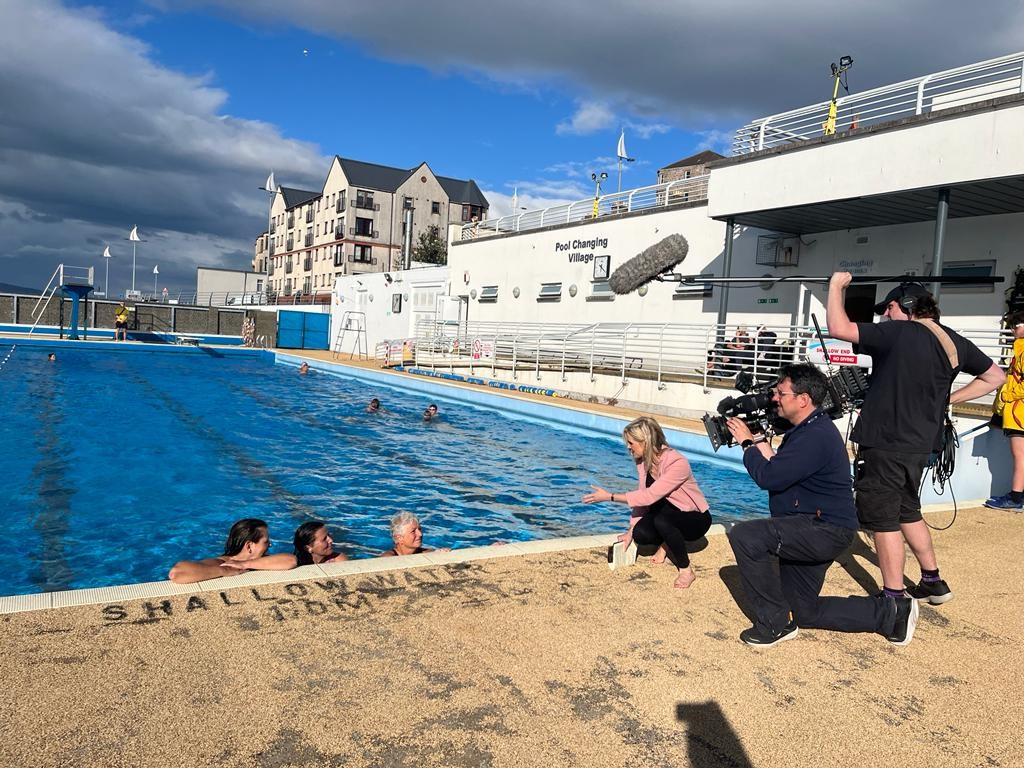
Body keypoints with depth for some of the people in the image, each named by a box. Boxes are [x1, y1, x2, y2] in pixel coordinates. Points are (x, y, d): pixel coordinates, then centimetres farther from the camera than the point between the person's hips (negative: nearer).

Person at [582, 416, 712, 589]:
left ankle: (686, 571, -19)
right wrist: (631, 531, -11)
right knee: (640, 534, -25)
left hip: (695, 519, -6)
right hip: (667, 517, 6)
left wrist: (610, 496, -30)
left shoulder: (677, 463, -30)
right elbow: (642, 497, -2)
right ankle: (666, 543, 9)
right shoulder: (643, 461, -6)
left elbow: (649, 496, -34)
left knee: (661, 515, -36)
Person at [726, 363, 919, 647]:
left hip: (825, 529, -11)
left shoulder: (816, 437, -22)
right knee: (803, 611, 17)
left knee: (745, 536, -27)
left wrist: (748, 443, -11)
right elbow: (778, 469, 11)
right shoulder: (807, 429, 12)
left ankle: (774, 623, -14)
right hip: (811, 530, 11)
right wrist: (759, 442, -4)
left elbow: (768, 477, -26)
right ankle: (891, 612, 26)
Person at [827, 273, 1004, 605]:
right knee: (908, 512, 24)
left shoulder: (898, 332, -16)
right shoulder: (953, 340, 7)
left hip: (884, 444, -8)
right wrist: (948, 398, 14)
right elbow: (995, 376, 18)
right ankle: (933, 581, 33)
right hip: (919, 444, 8)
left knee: (883, 519, 2)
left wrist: (836, 285, -8)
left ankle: (894, 599, 8)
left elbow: (838, 328, -22)